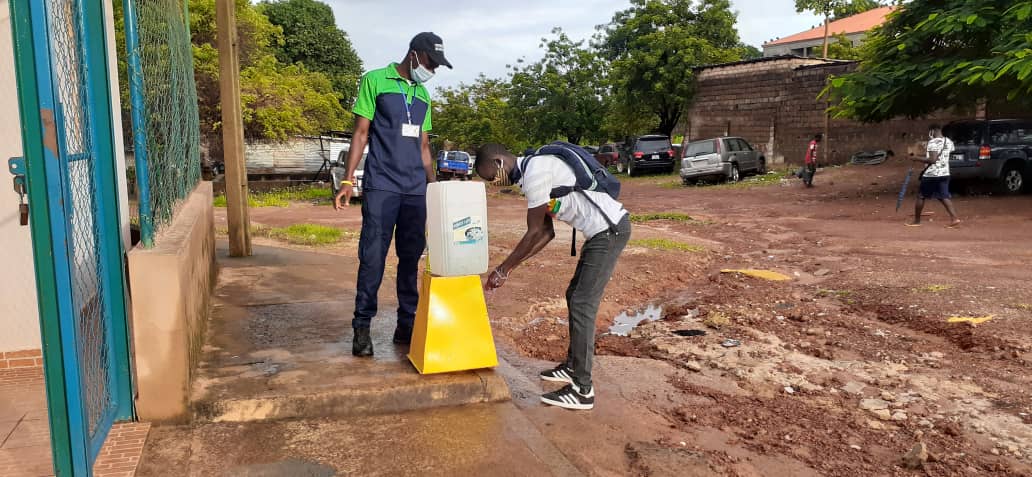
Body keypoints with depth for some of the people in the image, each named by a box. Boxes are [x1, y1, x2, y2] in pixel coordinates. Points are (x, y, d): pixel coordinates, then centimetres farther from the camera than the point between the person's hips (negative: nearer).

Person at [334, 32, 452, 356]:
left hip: (416, 189, 6)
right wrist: (348, 180, -8)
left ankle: (406, 325, 14)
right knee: (373, 256, -7)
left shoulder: (423, 95, 17)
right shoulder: (375, 81, 1)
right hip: (381, 185, -5)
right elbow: (361, 133, -1)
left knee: (411, 257, 6)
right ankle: (362, 327, 2)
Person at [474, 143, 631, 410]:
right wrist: (510, 268, 14)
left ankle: (582, 390, -3)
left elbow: (534, 233, -13)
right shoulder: (532, 172, 15)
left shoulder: (535, 171, -16)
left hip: (610, 230, -10)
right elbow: (546, 233, 16)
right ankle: (573, 366, 31)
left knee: (582, 305, -8)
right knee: (575, 297, 18)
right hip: (603, 231, 10)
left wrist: (502, 270, -4)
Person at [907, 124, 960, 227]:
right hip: (945, 174, 7)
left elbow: (932, 159, -23)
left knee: (921, 196, 7)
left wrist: (917, 158, -15)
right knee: (944, 197, 6)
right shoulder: (949, 142, 10)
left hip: (931, 175, -7)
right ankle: (954, 218, -10)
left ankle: (916, 220, 15)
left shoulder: (933, 142, -15)